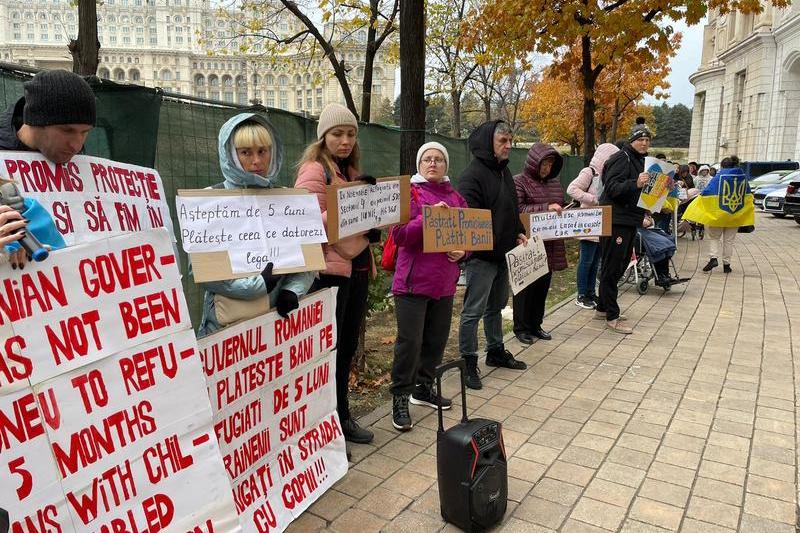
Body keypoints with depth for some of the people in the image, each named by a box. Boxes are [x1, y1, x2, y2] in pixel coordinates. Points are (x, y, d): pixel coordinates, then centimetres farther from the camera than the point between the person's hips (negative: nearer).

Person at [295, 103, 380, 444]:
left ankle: (342, 416, 30)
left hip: (356, 267, 8)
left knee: (347, 346, 15)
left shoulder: (350, 171, 18)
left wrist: (371, 217, 9)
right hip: (329, 271, -8)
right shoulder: (314, 170, -8)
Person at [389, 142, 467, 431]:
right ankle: (400, 398, 10)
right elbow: (399, 235, -13)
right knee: (410, 341, -4)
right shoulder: (410, 192, -3)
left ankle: (423, 387, 30)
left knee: (437, 339, 12)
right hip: (413, 280, -5)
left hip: (444, 282, 6)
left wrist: (462, 250, -4)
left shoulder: (455, 196, 13)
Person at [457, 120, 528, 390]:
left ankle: (496, 351, 35)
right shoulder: (473, 174, -14)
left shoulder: (504, 171, 15)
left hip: (503, 253, 9)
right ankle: (468, 362, 8)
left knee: (496, 306, 20)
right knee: (474, 311, -2)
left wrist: (519, 233, 12)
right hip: (481, 255, -9)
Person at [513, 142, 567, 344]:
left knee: (543, 286, 12)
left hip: (549, 244, 6)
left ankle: (536, 325, 25)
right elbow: (518, 210, -17)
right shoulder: (519, 182, -6)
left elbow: (561, 208, 24)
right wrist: (546, 208, -24)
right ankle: (521, 328, 15)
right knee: (526, 286, 2)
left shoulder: (554, 182, 13)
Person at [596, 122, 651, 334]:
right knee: (611, 268, -5)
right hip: (615, 221, -10)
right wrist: (635, 183, -38)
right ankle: (612, 317, -1)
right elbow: (613, 187, -24)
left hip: (629, 221, 10)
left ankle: (602, 308, 28)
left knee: (619, 265, 16)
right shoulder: (622, 159, -11)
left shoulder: (640, 160, 19)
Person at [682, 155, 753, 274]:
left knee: (713, 236, 10)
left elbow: (707, 192, -15)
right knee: (729, 240, 12)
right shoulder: (743, 177, 4)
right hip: (735, 215, 4)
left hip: (718, 214, -4)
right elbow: (748, 196, 14)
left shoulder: (719, 177, -11)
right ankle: (726, 264, 14)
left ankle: (713, 257, -10)